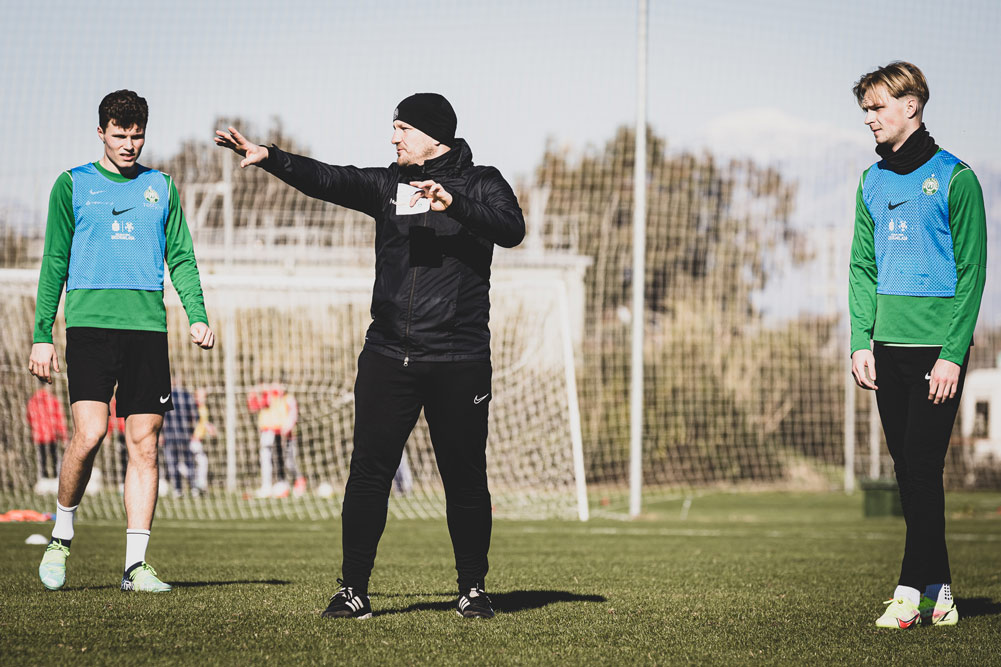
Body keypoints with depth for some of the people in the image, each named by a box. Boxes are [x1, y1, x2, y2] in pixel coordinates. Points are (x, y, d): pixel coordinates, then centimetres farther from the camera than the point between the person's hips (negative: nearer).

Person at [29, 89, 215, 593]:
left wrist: (198, 317, 1)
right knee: (90, 433, -17)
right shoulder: (73, 185, 8)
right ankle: (62, 534, 6)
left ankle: (136, 565, 2)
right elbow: (54, 263, 7)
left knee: (144, 444, -1)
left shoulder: (161, 187, 15)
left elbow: (180, 258, 15)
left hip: (148, 325, 3)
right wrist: (42, 334, 2)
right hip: (89, 321, -3)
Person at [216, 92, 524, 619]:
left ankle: (472, 590, 16)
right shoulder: (387, 185, 13)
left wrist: (454, 205, -28)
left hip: (459, 362, -3)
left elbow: (511, 229, -15)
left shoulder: (480, 185, 2)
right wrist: (269, 158, -10)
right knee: (368, 473, -2)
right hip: (387, 357, 3)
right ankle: (354, 590, 3)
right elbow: (327, 180, 2)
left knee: (465, 478, 3)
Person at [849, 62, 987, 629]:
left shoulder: (954, 178, -5)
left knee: (923, 465, -9)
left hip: (937, 347, -6)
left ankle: (912, 590, -6)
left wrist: (953, 353, -14)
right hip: (888, 346, 6)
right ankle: (940, 593, 12)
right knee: (906, 468, 6)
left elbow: (971, 273, -8)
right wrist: (861, 341, 3)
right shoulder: (874, 182, 13)